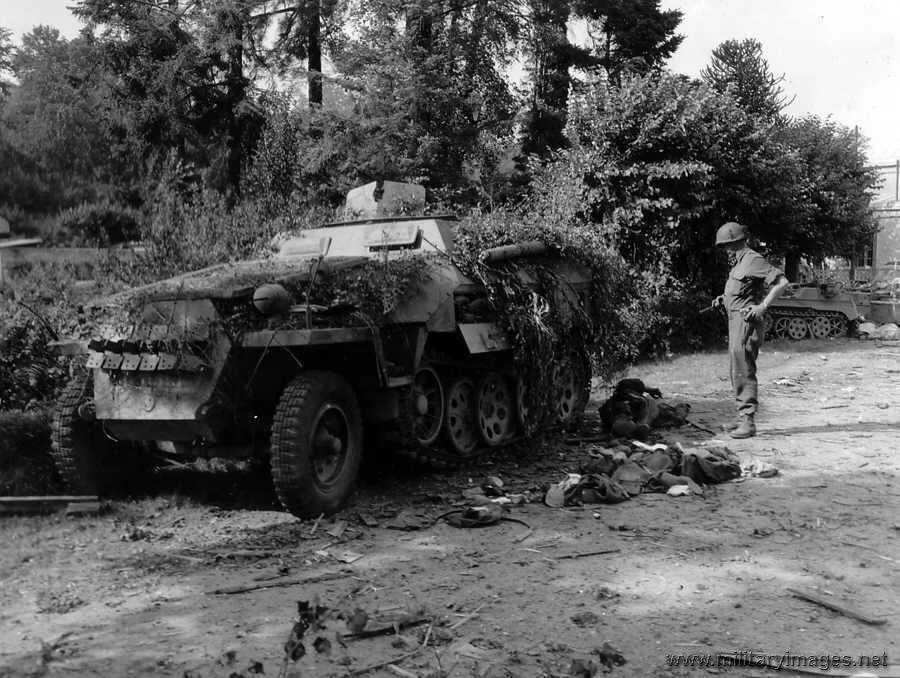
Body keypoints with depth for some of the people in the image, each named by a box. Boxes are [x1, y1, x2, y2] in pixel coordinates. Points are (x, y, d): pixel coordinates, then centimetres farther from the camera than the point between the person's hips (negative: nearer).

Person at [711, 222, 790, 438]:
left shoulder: (753, 260, -13)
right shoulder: (739, 262, 18)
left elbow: (781, 282, -18)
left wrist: (762, 307, -21)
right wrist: (724, 299, 15)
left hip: (747, 321, -11)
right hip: (736, 321, 11)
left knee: (744, 372, -12)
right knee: (738, 372, 13)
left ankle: (748, 421, -11)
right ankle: (744, 418, 20)